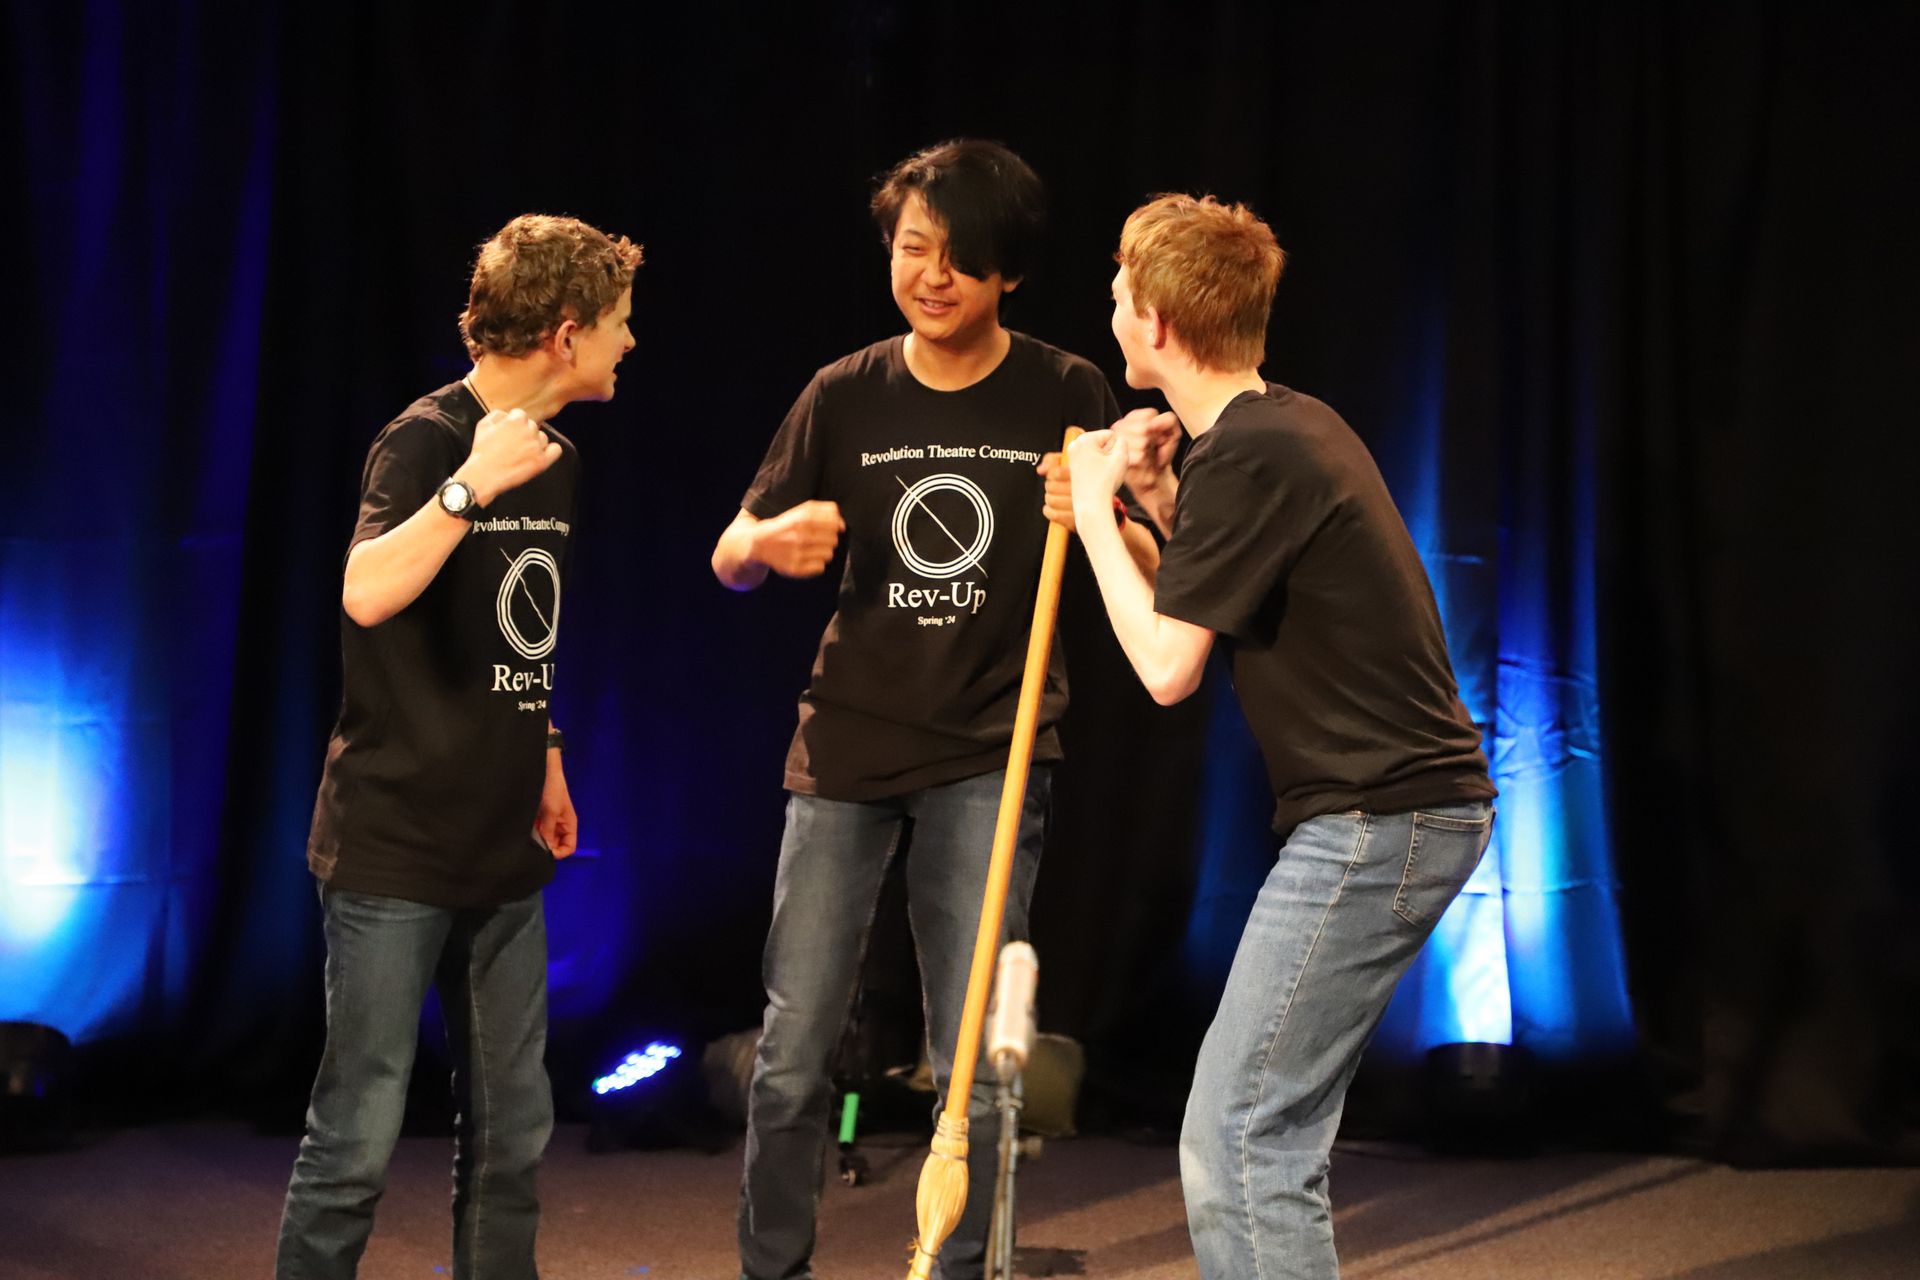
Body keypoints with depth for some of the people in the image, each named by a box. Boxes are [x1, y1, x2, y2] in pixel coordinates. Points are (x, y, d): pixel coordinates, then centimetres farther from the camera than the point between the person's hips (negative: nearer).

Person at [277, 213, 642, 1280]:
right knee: (361, 1137, -5)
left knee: (513, 1129, 11)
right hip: (396, 843, -7)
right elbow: (367, 595, -30)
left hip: (505, 847, 8)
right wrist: (470, 488, -34)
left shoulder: (555, 458, 11)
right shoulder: (427, 441, -13)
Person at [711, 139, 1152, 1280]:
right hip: (849, 743, 2)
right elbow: (730, 559, 6)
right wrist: (775, 539, -18)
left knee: (973, 1064, -2)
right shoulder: (846, 395, 3)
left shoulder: (1066, 395, -2)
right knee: (793, 1056, 3)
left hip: (990, 754, -2)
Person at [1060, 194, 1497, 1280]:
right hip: (1424, 798, 11)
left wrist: (1096, 510, -4)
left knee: (1238, 1140, -11)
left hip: (1376, 823, -11)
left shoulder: (1243, 455, -16)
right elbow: (1225, 597, 26)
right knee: (1278, 1130, 16)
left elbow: (1166, 666, -15)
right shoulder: (1297, 424, 15)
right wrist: (1160, 495, 12)